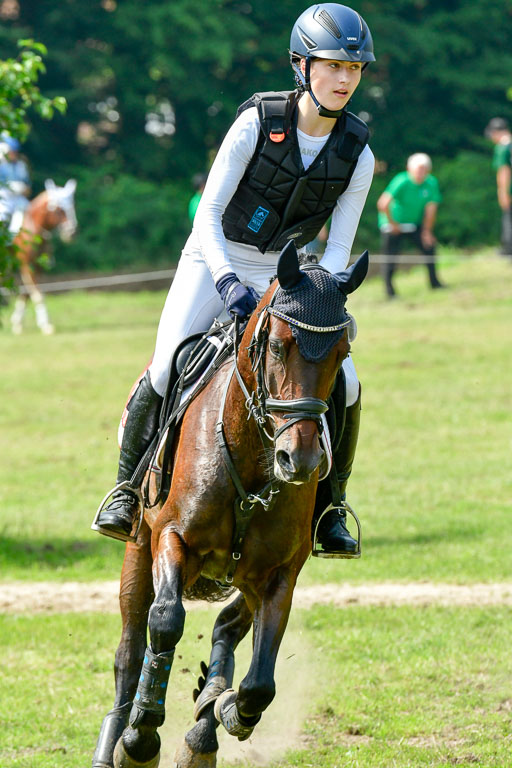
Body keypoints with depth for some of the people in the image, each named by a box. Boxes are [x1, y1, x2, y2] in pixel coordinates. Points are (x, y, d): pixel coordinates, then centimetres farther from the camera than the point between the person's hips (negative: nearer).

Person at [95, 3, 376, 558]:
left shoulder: (357, 154, -8)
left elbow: (338, 249, -4)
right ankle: (128, 488, 3)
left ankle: (328, 508, 7)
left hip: (287, 277, 3)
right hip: (216, 262, -3)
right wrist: (228, 281, -31)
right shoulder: (258, 121, -16)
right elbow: (208, 213, -16)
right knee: (165, 375, -19)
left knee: (343, 386, -13)